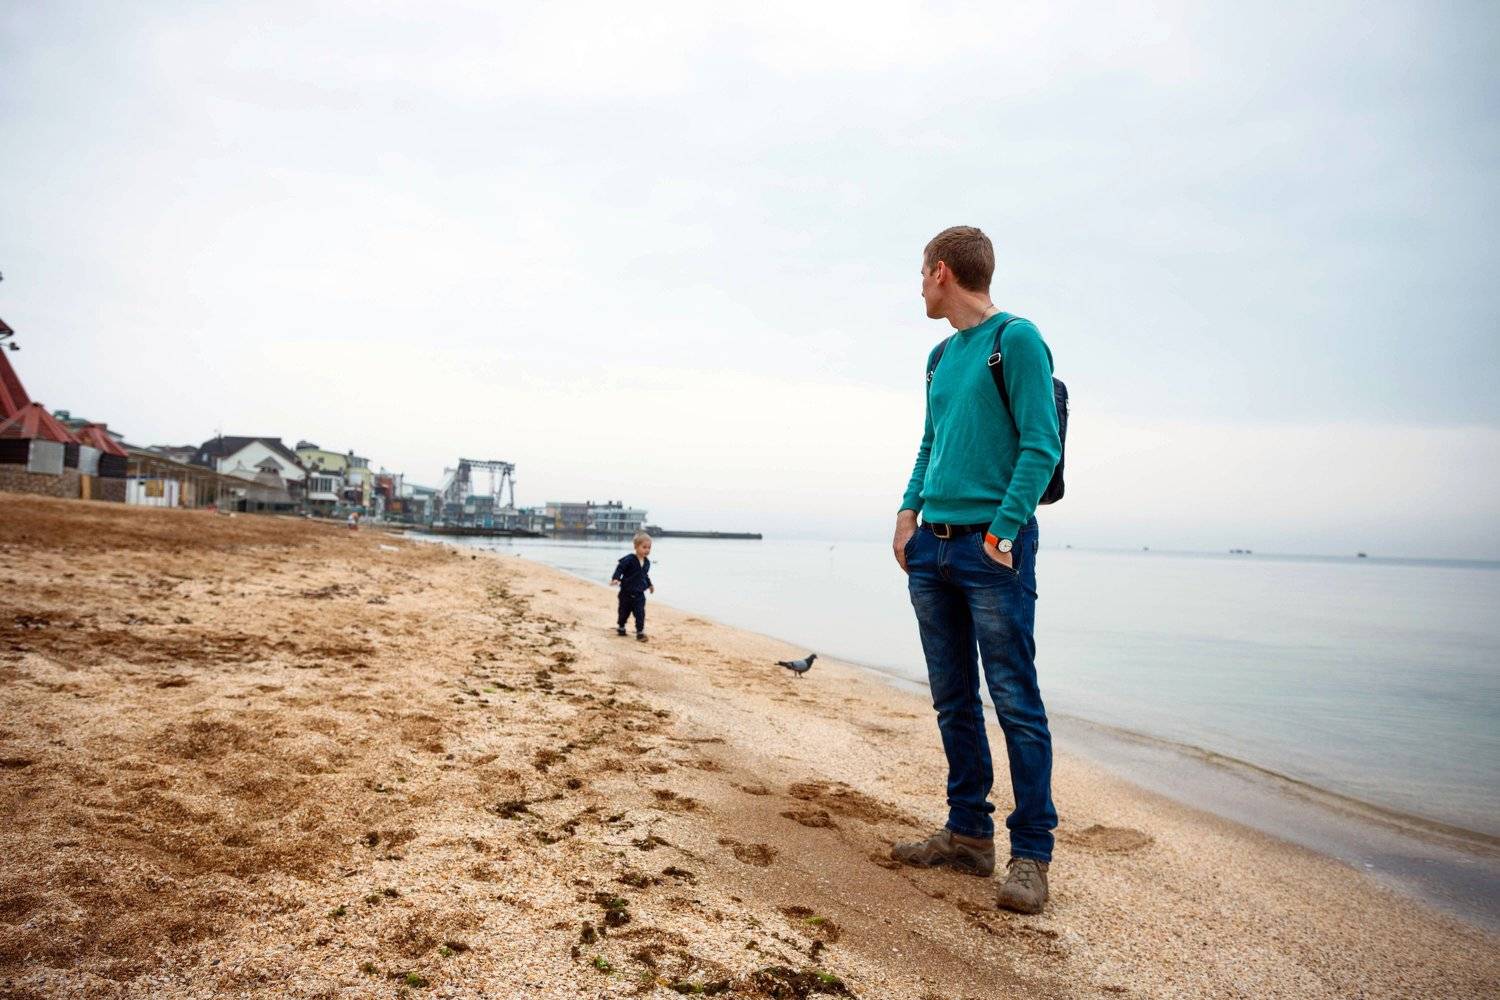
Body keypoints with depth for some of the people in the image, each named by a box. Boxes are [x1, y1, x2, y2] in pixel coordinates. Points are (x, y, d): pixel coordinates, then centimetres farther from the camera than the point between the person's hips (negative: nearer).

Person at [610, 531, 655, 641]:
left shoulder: (647, 562, 4)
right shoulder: (629, 560, -17)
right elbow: (619, 568, -19)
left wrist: (650, 585, 30)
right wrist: (615, 579, -34)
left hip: (639, 594, 3)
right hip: (626, 593, -3)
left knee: (640, 613, -5)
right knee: (624, 612, 13)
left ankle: (640, 632, 3)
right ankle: (620, 628, 36)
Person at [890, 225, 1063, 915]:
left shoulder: (1017, 340, -5)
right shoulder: (941, 357, 18)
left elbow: (1041, 445, -12)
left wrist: (1002, 532, -18)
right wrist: (909, 512, 9)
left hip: (992, 546, -8)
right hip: (932, 549, 8)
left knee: (1015, 701, -3)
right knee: (953, 701, 11)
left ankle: (1031, 853, 7)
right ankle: (968, 834, 22)